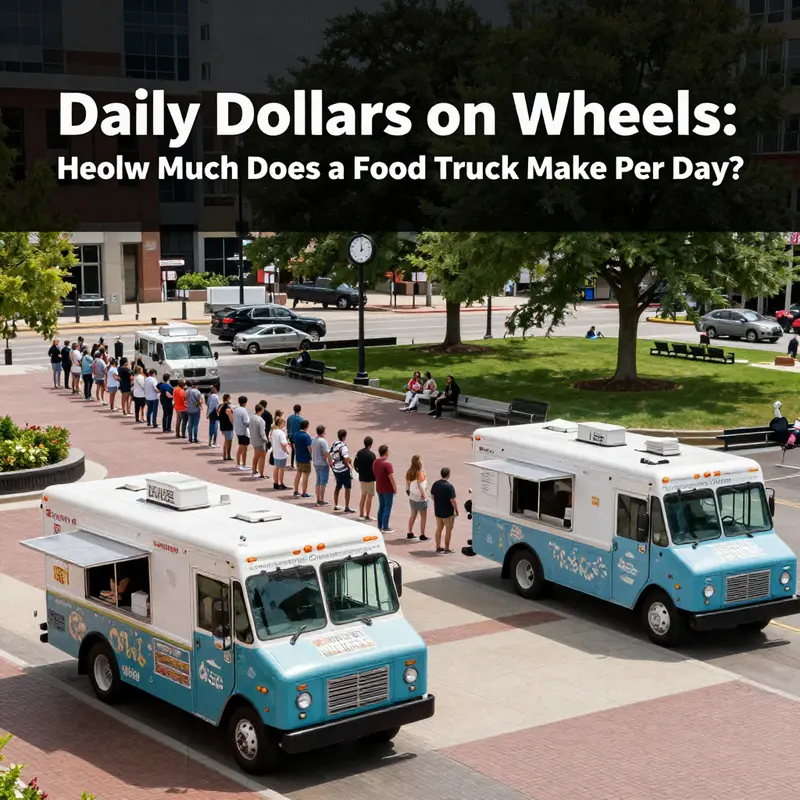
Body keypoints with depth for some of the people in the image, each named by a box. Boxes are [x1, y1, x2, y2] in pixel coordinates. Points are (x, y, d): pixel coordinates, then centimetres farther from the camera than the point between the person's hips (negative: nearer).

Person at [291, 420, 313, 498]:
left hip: (298, 457, 7)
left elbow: (294, 445, 12)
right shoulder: (306, 436, -20)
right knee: (305, 474, 1)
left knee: (298, 473, 17)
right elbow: (309, 448, -22)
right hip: (305, 458, -7)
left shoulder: (296, 435, 3)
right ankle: (304, 493, 4)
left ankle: (296, 491, 21)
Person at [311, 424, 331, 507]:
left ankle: (318, 499, 21)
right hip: (323, 464, -9)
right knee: (323, 482, -1)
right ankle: (322, 501, 2)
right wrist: (330, 463, -12)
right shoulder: (323, 441, -20)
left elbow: (312, 451, 14)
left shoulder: (314, 440, 6)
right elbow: (326, 454, -22)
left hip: (315, 463, 9)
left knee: (318, 481, 16)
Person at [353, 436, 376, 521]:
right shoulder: (371, 454, -18)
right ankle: (367, 516, 3)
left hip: (361, 477, 6)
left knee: (363, 495, 19)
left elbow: (354, 465, 4)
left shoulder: (359, 453, 1)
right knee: (369, 496, 2)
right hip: (370, 478, -6)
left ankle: (361, 514, 22)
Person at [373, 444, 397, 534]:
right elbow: (391, 477, -21)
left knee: (381, 506, 16)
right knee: (387, 507, 1)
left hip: (379, 488, 8)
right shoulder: (387, 464, -21)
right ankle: (385, 528, 3)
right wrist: (395, 488, -11)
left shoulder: (375, 462, 4)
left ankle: (379, 526, 20)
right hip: (388, 489, -7)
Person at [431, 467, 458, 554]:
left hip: (437, 511, 6)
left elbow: (432, 496, 9)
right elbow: (452, 500, -22)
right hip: (448, 512, -6)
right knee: (448, 530, 7)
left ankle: (438, 547, 23)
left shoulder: (435, 484, -2)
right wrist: (456, 510, -8)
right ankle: (446, 549, 11)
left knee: (439, 529, 17)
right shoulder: (449, 486, -22)